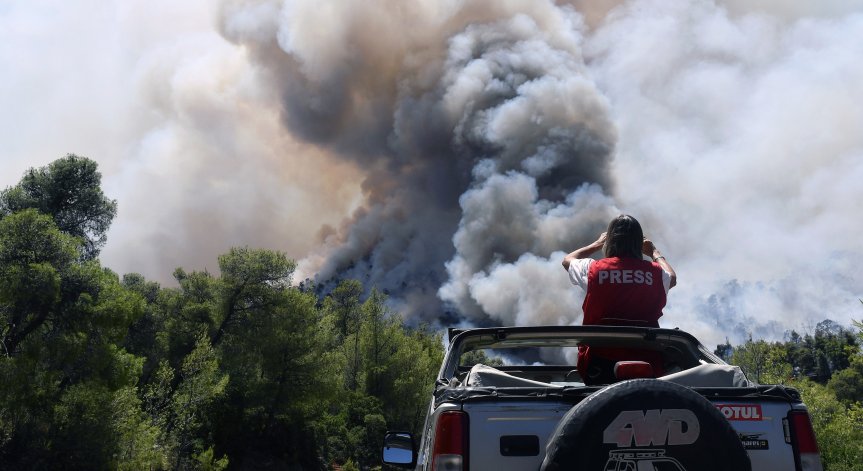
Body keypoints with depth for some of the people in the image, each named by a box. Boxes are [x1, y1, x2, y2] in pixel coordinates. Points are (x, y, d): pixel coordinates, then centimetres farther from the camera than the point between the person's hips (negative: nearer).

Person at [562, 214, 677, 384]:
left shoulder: (593, 269, -2)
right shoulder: (655, 272, 0)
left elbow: (567, 260, 23)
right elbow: (672, 278, 28)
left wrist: (597, 244, 36)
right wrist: (654, 252, 42)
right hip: (646, 368, 0)